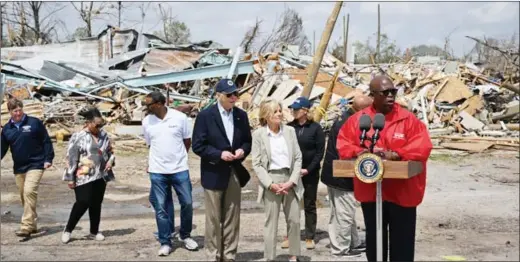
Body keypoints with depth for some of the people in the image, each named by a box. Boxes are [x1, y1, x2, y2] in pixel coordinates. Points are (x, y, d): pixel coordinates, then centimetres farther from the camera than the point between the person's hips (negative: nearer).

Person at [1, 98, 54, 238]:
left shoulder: (35, 123, -3)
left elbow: (46, 141, -2)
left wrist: (48, 159, -8)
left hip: (35, 165, -5)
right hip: (18, 168, 5)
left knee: (29, 192, -20)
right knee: (24, 196, 11)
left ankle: (26, 226, -19)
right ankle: (33, 224, 25)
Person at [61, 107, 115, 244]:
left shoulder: (103, 135, 7)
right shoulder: (78, 137, -10)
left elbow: (110, 151, 20)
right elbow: (71, 158, -10)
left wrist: (111, 160, -2)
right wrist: (70, 178, -10)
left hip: (100, 176, 6)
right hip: (84, 177, -5)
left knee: (96, 204, 10)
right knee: (83, 203, -9)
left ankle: (94, 231, 23)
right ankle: (68, 230, 9)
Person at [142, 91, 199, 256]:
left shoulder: (180, 117, -7)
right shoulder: (147, 122, 0)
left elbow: (187, 141, 5)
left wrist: (177, 157, 10)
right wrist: (158, 160, 10)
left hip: (180, 169, -1)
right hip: (157, 171, 1)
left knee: (187, 203, 5)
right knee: (161, 208, 4)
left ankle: (185, 235, 27)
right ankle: (165, 243, 16)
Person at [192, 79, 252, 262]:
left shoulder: (241, 115, 5)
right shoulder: (205, 115, -9)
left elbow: (248, 141, 13)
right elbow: (198, 146, -10)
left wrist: (243, 150, -9)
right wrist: (219, 154, -20)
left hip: (234, 172, 4)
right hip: (214, 173, -4)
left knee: (232, 218, 10)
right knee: (213, 219, 6)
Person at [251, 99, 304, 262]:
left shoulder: (290, 131, 5)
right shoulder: (258, 134, -2)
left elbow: (298, 158, 3)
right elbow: (257, 164, -5)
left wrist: (292, 181, -8)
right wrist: (270, 184, -14)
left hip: (290, 180, 3)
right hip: (271, 181, -3)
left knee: (294, 220, 8)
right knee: (271, 222, 5)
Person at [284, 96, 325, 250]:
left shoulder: (315, 128, -3)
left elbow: (320, 152, -5)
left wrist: (308, 169, -12)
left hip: (310, 173, -2)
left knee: (309, 205, 7)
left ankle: (310, 237, 15)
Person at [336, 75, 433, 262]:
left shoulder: (408, 119, -4)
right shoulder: (358, 120, 1)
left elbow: (422, 147, -12)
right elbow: (343, 144, 2)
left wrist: (394, 154, -23)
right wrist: (359, 152, -18)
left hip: (402, 193, -2)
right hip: (370, 192, 2)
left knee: (402, 243, 7)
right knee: (374, 240, 17)